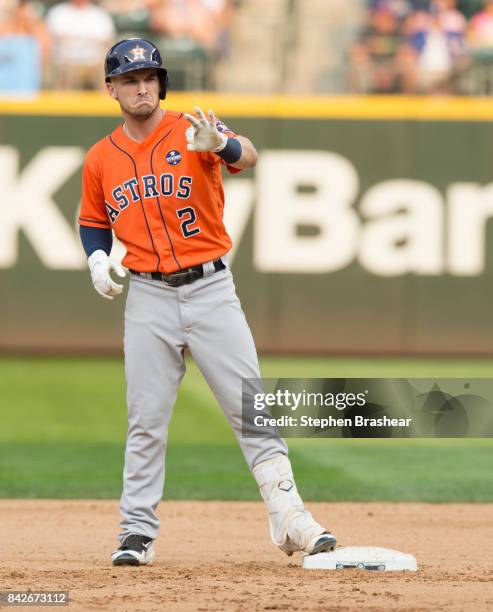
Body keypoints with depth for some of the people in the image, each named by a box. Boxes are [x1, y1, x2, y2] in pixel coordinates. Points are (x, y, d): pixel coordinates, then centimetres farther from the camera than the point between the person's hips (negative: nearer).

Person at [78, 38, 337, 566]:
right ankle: (137, 532, 10)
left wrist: (219, 145, -49)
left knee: (250, 407, -4)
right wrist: (97, 258, -1)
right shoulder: (101, 160, 6)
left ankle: (290, 520, -2)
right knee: (146, 420, 4)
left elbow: (248, 155, -26)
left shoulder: (192, 133, -6)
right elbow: (94, 221, 21)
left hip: (211, 289, -2)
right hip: (148, 298, 2)